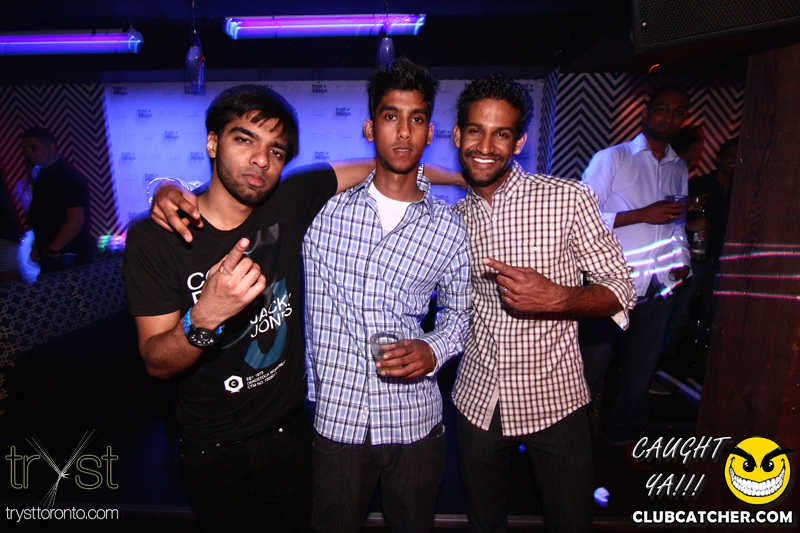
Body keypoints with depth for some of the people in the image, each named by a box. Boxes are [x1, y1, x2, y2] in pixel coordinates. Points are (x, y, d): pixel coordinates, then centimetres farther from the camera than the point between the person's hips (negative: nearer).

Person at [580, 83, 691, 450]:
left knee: (641, 366, 15)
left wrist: (681, 260, 5)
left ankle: (625, 435, 33)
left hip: (659, 286, 5)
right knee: (593, 365, 1)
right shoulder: (611, 158, -1)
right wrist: (642, 214, -15)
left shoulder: (679, 169, 16)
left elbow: (676, 223, 24)